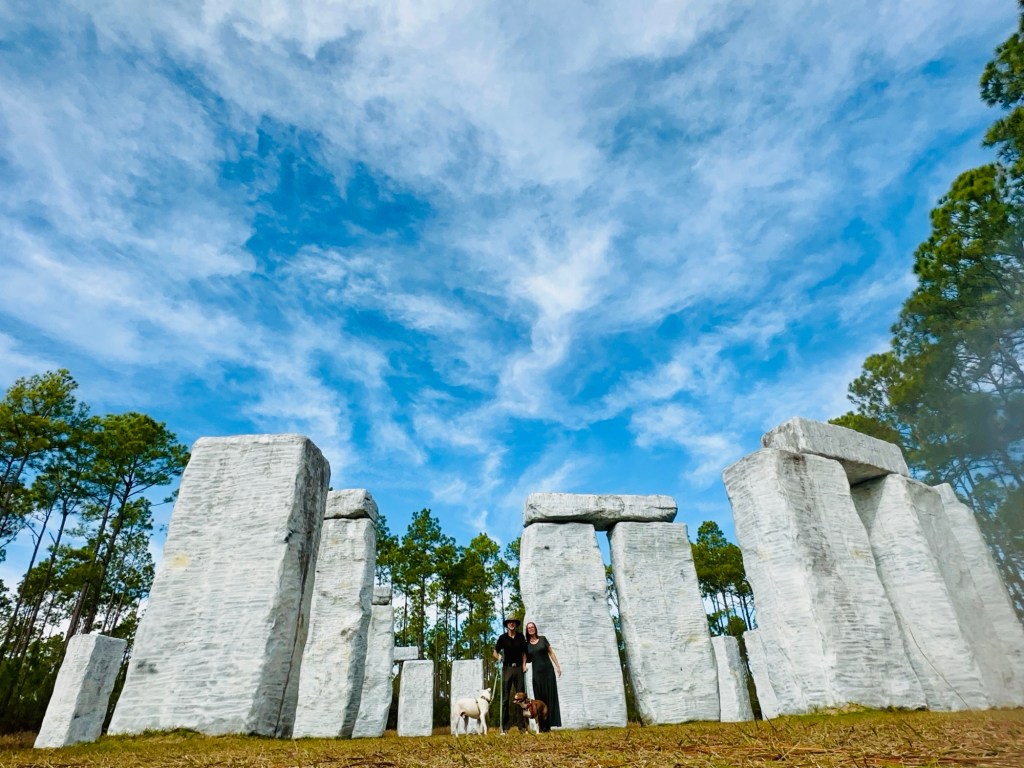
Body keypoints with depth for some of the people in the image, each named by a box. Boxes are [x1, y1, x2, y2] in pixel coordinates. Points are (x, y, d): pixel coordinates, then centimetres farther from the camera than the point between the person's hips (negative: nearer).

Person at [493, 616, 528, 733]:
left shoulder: (520, 637, 6)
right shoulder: (503, 638, 0)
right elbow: (495, 652, 9)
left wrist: (524, 664, 7)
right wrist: (498, 657, -7)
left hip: (518, 668, 2)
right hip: (507, 668, -2)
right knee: (505, 697, -1)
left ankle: (520, 724, 9)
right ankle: (504, 726, 4)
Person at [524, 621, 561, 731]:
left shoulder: (542, 639, 2)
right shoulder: (526, 644, 5)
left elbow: (551, 652, 4)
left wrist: (558, 666, 0)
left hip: (548, 670, -1)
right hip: (537, 672, 1)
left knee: (550, 696, -1)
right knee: (540, 698, 0)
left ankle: (549, 723, 2)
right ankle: (543, 725, 1)